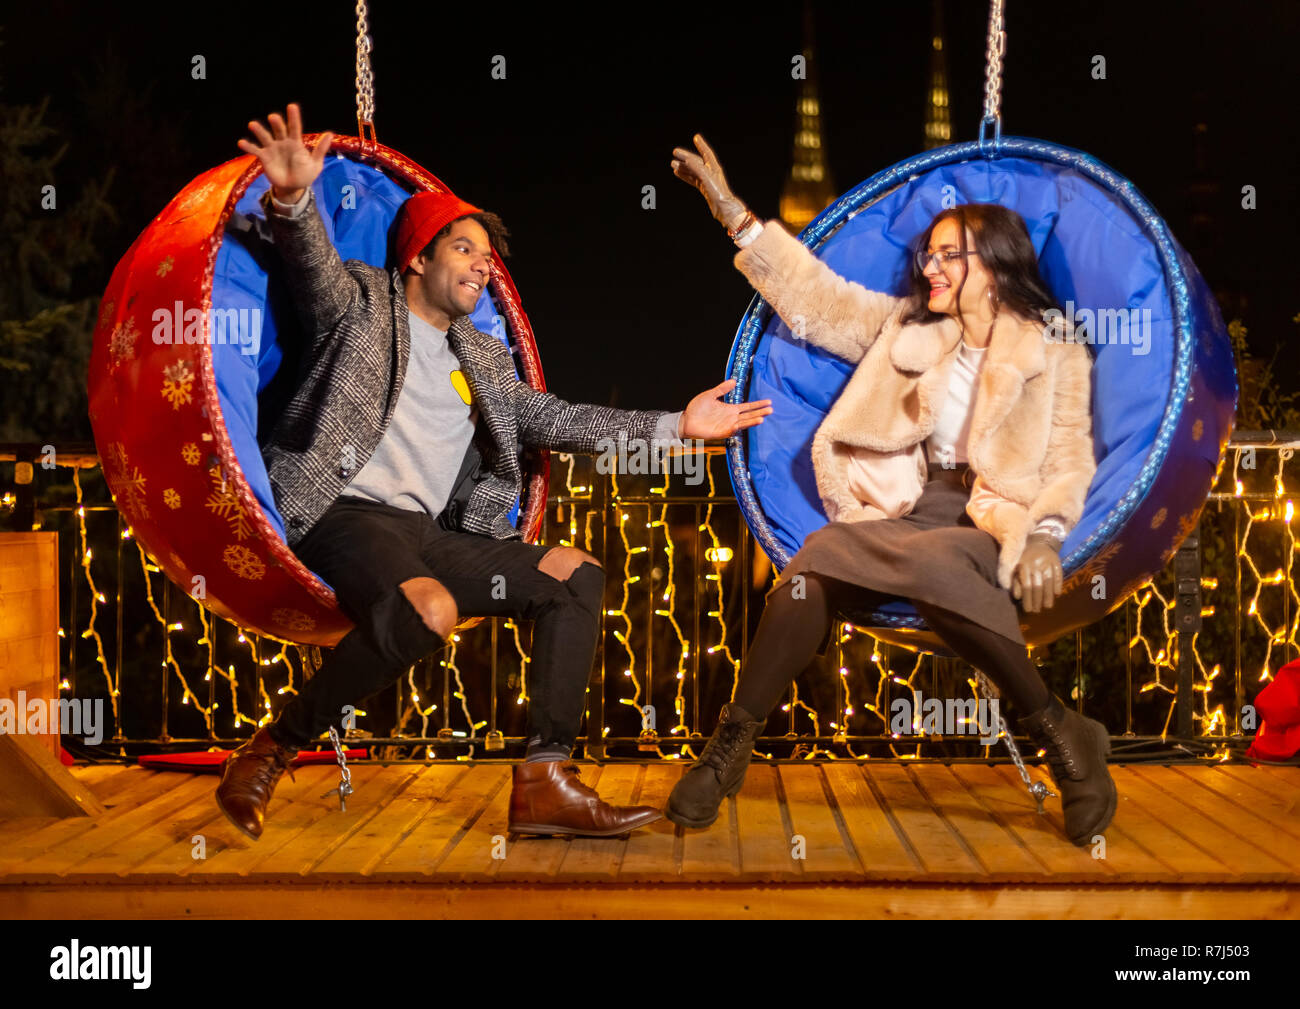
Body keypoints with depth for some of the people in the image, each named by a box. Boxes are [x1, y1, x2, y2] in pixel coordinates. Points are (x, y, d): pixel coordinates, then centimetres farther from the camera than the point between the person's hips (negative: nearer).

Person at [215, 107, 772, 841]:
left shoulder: (483, 360, 26)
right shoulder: (362, 300, 9)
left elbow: (553, 420, 21)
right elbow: (312, 262, -10)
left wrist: (674, 426, 14)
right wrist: (293, 200, -34)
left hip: (429, 534, 7)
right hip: (347, 512, -7)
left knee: (577, 573, -6)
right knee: (429, 611, -37)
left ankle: (547, 782, -13)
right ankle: (270, 753, -19)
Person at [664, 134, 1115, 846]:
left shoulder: (1057, 353, 10)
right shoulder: (906, 327, 21)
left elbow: (1069, 463, 2)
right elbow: (816, 294, 18)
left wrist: (1044, 536, -17)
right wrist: (732, 211, 12)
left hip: (990, 521, -3)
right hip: (902, 512, 4)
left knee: (933, 562, -39)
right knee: (813, 566, -29)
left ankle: (1059, 732, -26)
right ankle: (732, 741, -20)